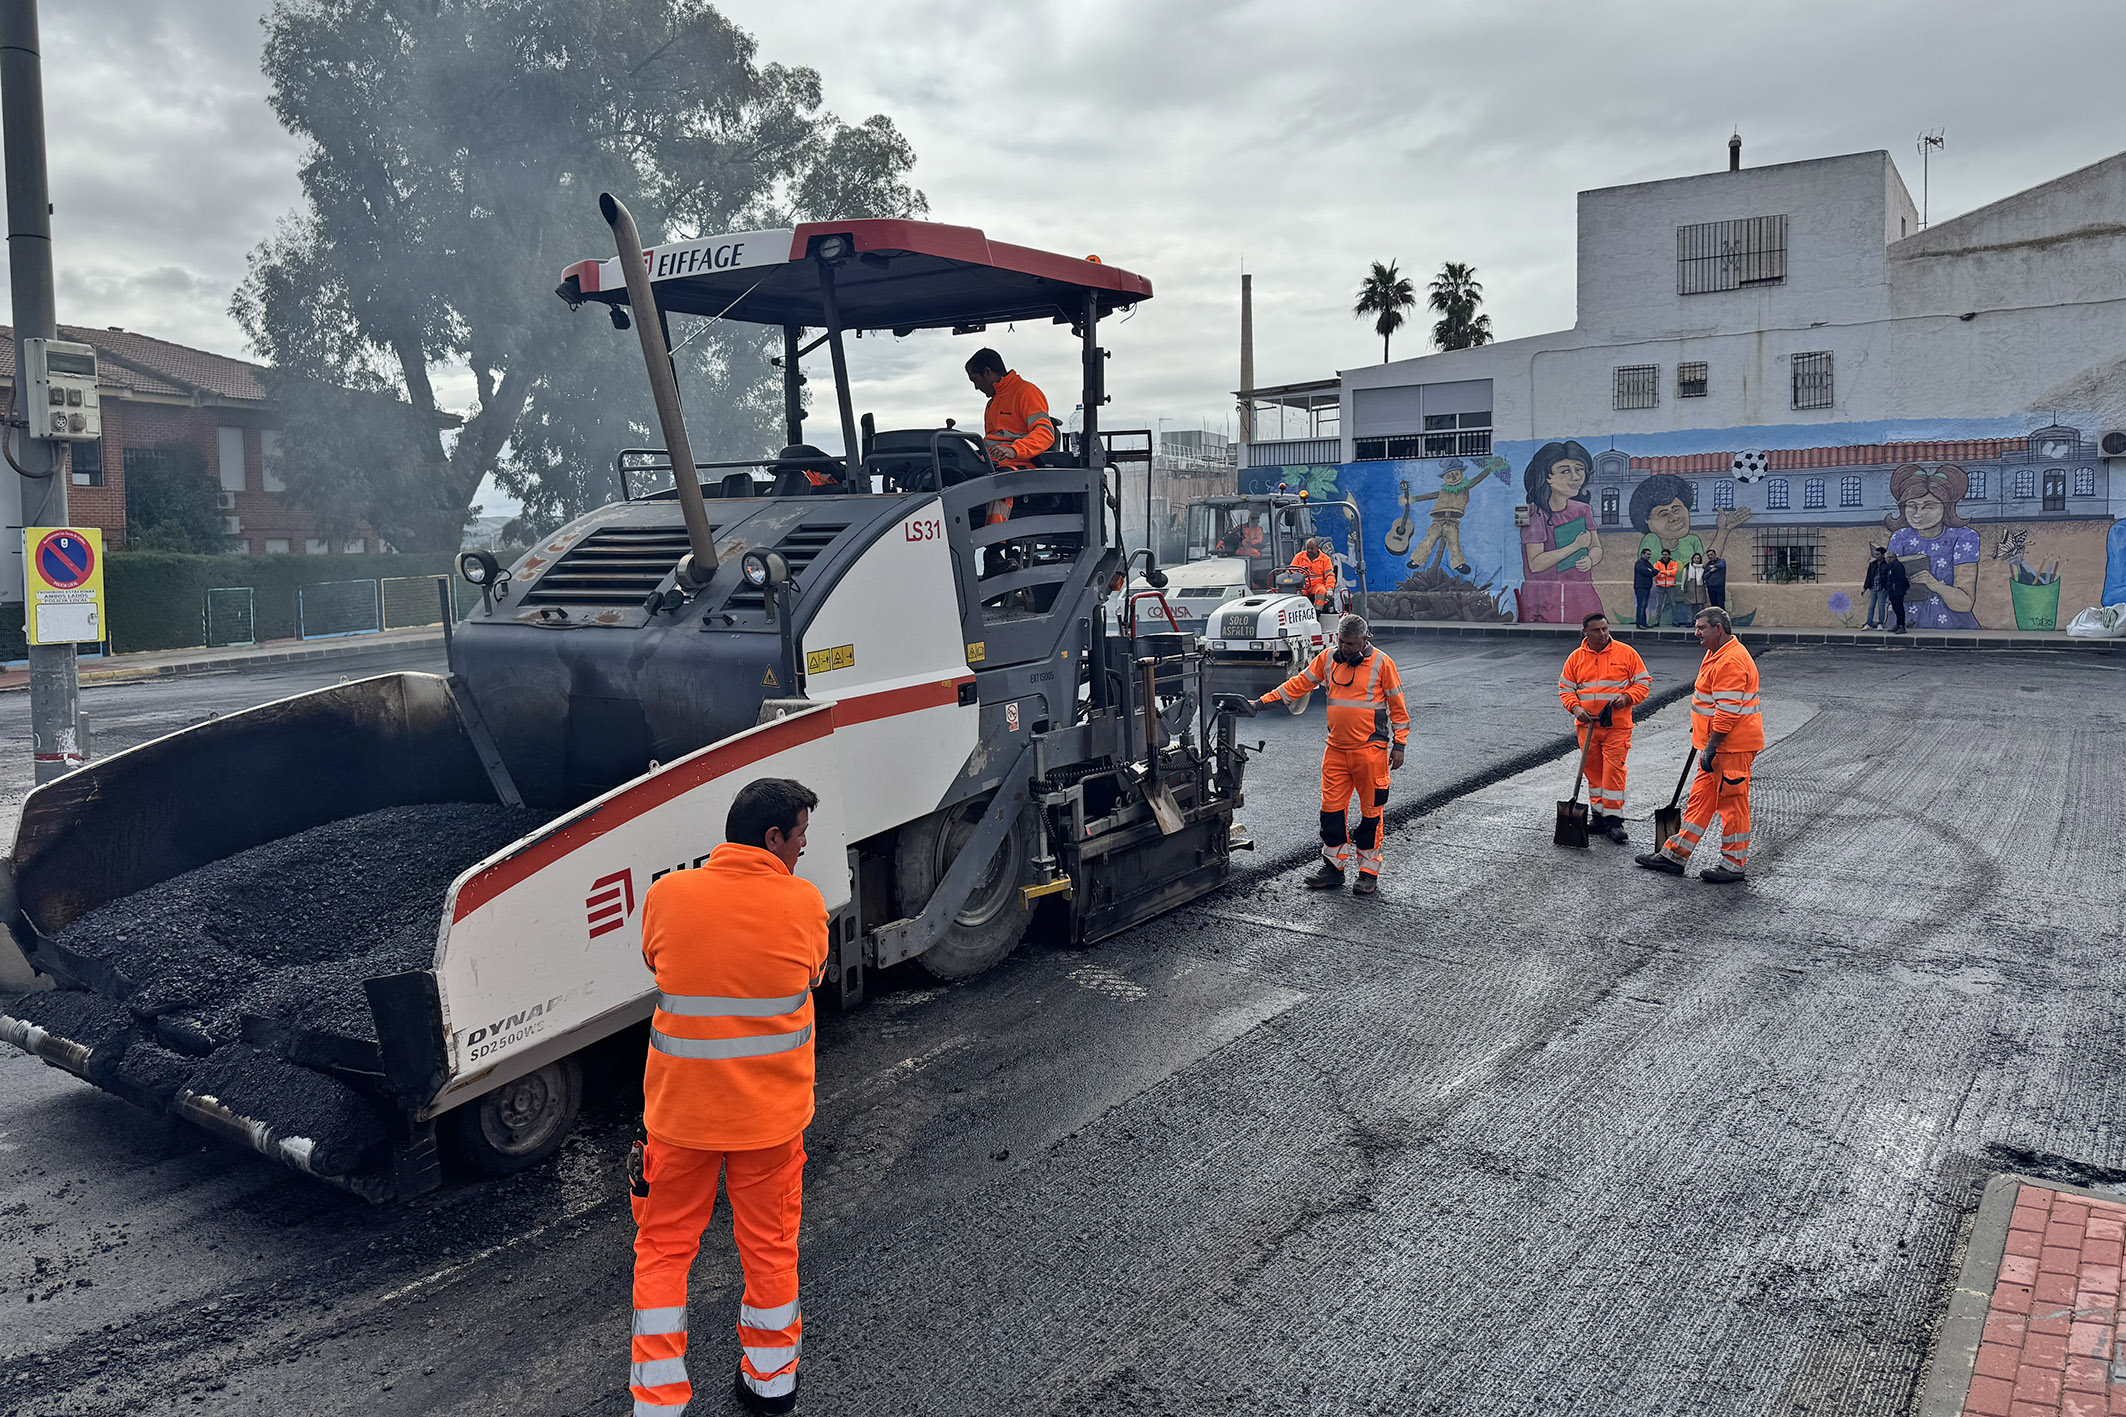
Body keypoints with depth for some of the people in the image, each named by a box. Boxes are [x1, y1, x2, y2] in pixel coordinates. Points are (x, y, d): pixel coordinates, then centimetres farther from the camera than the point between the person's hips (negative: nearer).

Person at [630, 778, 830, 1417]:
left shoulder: (667, 896, -11)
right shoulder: (804, 903, -14)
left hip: (680, 1109, 0)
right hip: (770, 1113, 0)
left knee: (664, 1246, 17)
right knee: (769, 1243, 18)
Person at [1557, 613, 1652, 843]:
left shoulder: (1626, 653, 1)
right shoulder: (1575, 658, 7)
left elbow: (1644, 682, 5)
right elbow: (1565, 688, 11)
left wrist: (1627, 697, -13)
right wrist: (1575, 707, -7)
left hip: (1617, 725, -3)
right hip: (1587, 724, 3)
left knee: (1614, 769, -9)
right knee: (1593, 770, 9)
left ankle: (1613, 819, -6)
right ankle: (1598, 813, 22)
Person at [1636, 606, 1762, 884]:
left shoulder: (1731, 661, -20)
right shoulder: (1716, 654, 14)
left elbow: (1728, 711, -24)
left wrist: (1710, 747, -22)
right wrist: (1700, 730, 29)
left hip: (1733, 746, -11)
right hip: (1716, 743, 11)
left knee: (1732, 802, -2)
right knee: (1701, 797, 13)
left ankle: (1734, 865, 8)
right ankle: (1675, 854, 19)